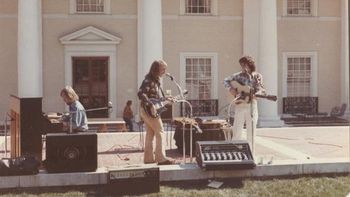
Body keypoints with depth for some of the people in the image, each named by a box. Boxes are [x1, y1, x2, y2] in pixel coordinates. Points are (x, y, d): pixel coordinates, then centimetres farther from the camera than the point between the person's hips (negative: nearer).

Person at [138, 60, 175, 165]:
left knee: (150, 133, 11)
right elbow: (141, 93, -28)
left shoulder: (156, 80, 14)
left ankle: (148, 158, 15)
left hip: (147, 111, 10)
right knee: (160, 131, -8)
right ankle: (161, 158, -7)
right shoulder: (149, 80, -16)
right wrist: (150, 105, -30)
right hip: (149, 110, -10)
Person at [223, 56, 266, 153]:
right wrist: (231, 89, -7)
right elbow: (226, 81, 11)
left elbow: (261, 90, 0)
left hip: (252, 106, 0)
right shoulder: (238, 75, 3)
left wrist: (255, 95, -20)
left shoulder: (257, 76, 3)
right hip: (240, 106, 0)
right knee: (237, 131, -1)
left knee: (251, 131, 5)